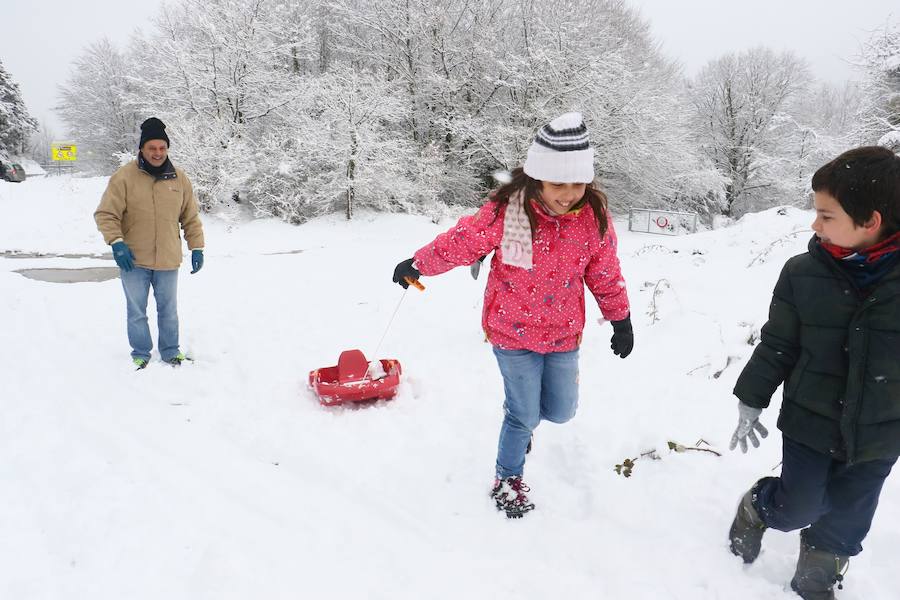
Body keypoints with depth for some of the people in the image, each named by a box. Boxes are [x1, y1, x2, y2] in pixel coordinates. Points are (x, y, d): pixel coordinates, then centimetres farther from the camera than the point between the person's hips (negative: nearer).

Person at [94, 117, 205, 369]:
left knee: (168, 310, 15)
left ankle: (170, 351, 31)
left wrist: (197, 247, 5)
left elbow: (191, 217, 9)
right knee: (137, 312, 11)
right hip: (134, 261, -2)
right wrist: (116, 243, -18)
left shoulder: (179, 178, 2)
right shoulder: (124, 177, -8)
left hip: (168, 261, 2)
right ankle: (141, 354, 27)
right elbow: (105, 214, -6)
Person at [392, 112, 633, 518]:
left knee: (561, 411, 14)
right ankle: (508, 478, 33)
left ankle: (521, 419, 50)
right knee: (524, 415, 4)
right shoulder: (504, 211, -22)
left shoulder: (593, 216, -11)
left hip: (564, 333, 4)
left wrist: (621, 319, 10)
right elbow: (460, 243, -7)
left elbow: (605, 272, 3)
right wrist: (417, 265, 4)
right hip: (513, 332, -4)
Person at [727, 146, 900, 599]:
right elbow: (777, 345, -3)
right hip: (810, 423, -1)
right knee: (797, 508, 8)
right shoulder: (803, 273, -12)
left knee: (845, 520, 17)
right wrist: (750, 403, 1)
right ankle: (756, 508, 41)